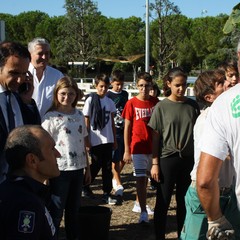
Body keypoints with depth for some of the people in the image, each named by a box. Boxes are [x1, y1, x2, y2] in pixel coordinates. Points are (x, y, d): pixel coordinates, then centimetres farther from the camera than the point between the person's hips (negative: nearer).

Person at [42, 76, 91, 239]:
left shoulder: (79, 115, 7)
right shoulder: (51, 117, -9)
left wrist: (87, 167, 14)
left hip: (77, 168, 5)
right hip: (59, 169, -5)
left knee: (74, 208, 15)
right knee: (57, 211, 3)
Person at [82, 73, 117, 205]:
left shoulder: (110, 102, 7)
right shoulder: (90, 100, -6)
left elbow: (112, 122, 13)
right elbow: (86, 122, -4)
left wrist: (114, 140, 12)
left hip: (108, 140, 4)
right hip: (95, 140, -4)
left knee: (107, 167, 5)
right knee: (96, 165, 3)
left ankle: (107, 194, 13)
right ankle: (85, 185, 27)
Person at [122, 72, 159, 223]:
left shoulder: (155, 102, 2)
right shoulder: (131, 103, -6)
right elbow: (127, 128, -4)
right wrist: (127, 151, -6)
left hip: (152, 147, 4)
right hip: (138, 147, -4)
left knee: (145, 178, 16)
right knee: (141, 179, -6)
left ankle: (139, 203, 34)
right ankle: (143, 212, -3)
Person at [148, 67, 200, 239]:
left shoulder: (193, 105, 3)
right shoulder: (162, 107, -4)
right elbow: (156, 137, -2)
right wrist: (155, 163, -5)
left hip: (189, 159, 3)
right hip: (167, 159, -2)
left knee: (184, 201, 12)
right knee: (163, 202, 4)